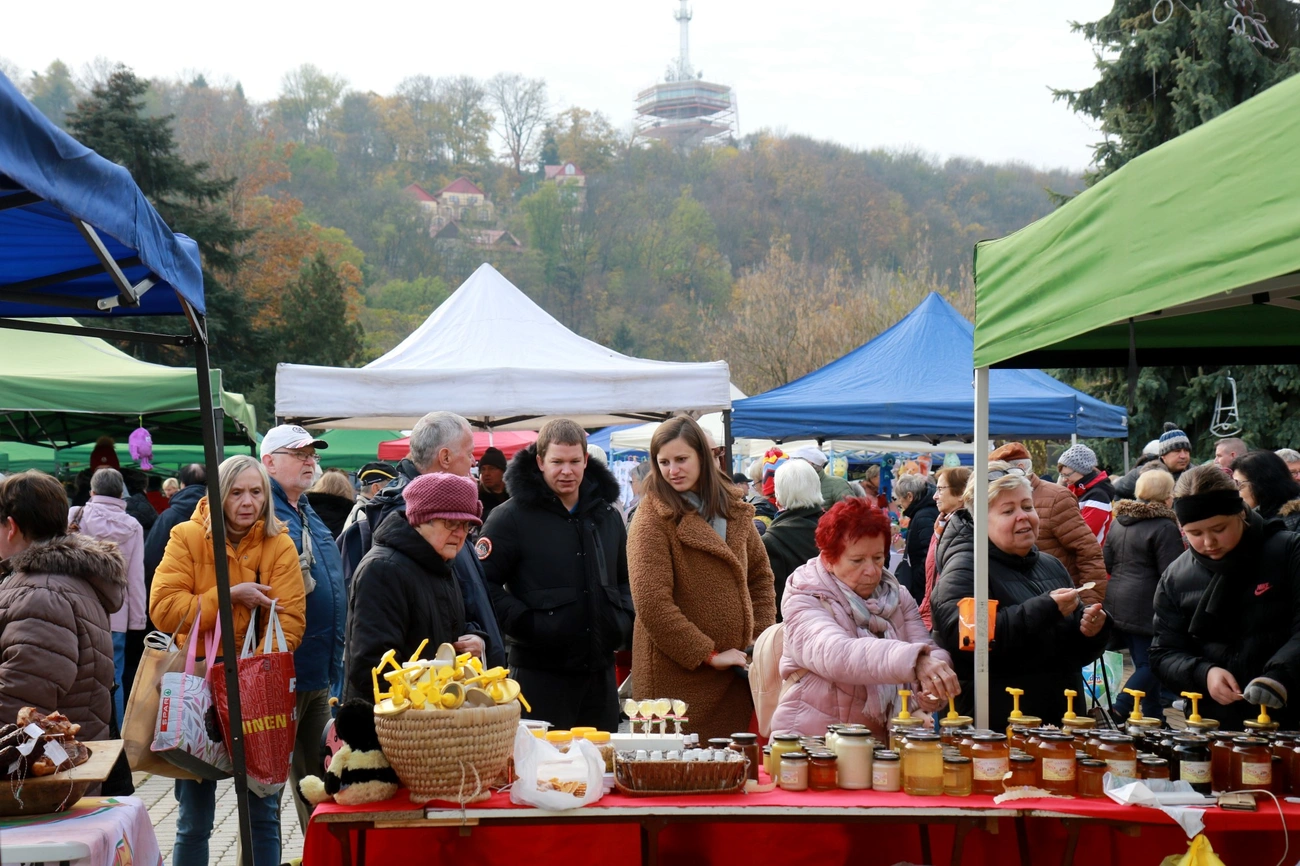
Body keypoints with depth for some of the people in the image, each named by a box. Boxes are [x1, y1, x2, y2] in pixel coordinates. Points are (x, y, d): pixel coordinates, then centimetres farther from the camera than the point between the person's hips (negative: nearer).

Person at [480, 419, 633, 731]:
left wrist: (624, 618, 9)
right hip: (539, 676, -6)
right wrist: (523, 622, -17)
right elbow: (483, 582, -9)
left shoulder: (607, 516, 14)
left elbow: (625, 579, 26)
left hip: (600, 672, 6)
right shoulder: (511, 517, -5)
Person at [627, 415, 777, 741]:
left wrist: (761, 639, 6)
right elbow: (652, 604, -17)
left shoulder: (734, 510, 10)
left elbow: (760, 577, 20)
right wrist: (710, 655, -15)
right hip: (679, 677, -5)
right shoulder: (652, 519, -9)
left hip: (736, 675, 5)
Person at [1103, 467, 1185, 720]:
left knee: (1144, 664, 14)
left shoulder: (1119, 523, 14)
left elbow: (1107, 564, 21)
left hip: (1116, 604, 8)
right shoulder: (1165, 527, -12)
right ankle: (1117, 714, -18)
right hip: (1147, 608, -8)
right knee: (1150, 666, -5)